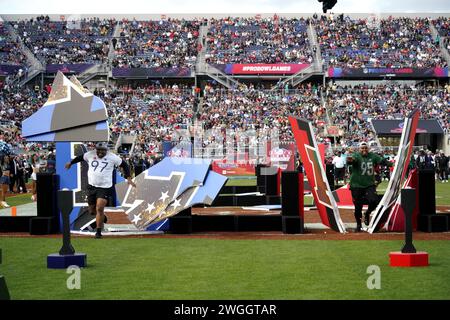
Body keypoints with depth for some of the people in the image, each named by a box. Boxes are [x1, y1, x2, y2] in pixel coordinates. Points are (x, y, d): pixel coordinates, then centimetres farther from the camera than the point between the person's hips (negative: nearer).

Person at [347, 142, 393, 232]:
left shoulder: (373, 156, 5)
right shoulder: (356, 156, -7)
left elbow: (382, 160, -3)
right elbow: (353, 159, -27)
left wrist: (391, 164, -20)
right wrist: (350, 160, -52)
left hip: (369, 184, 2)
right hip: (357, 185, -2)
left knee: (374, 201, -16)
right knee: (358, 206, 3)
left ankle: (367, 213, 16)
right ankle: (358, 224, 24)